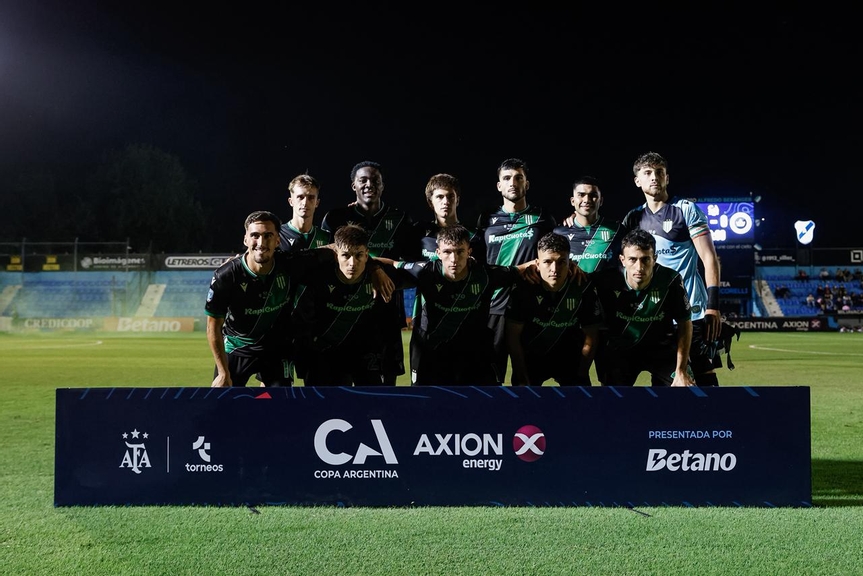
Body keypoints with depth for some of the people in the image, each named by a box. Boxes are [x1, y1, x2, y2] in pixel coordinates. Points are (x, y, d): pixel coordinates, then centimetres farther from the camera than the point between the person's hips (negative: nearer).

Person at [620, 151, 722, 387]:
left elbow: (709, 258, -4)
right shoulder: (634, 218, 11)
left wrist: (713, 305, -13)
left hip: (693, 311, -4)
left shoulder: (686, 209, 0)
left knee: (706, 375, -5)